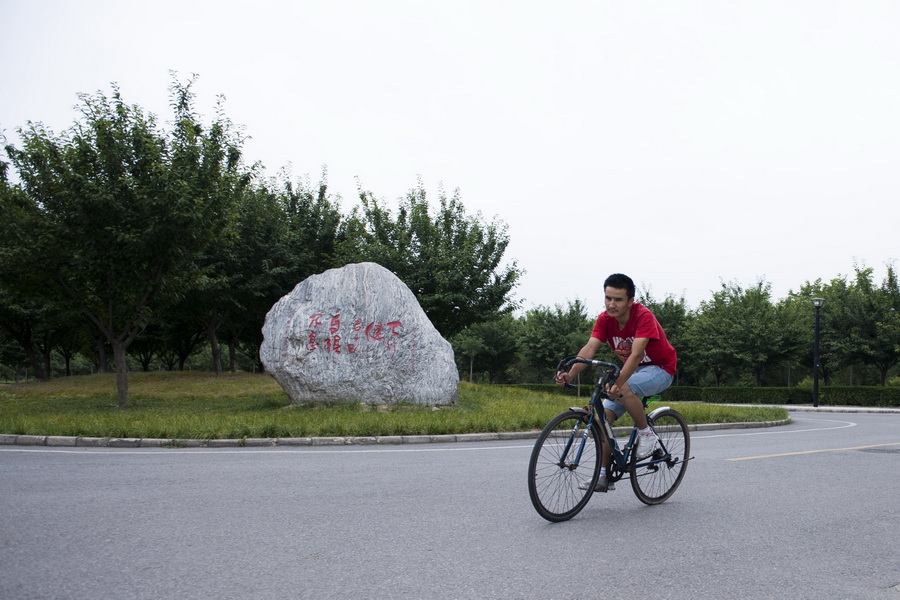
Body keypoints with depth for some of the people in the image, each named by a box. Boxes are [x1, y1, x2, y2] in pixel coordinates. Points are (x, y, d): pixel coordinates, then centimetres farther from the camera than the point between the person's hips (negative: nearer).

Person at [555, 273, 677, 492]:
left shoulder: (643, 316, -27)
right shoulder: (605, 319, -10)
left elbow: (636, 354, -39)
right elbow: (589, 348, -21)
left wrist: (618, 383, -53)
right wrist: (570, 374, -38)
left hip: (660, 369, -6)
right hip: (630, 371, 6)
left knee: (624, 389, -36)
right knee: (603, 415, -9)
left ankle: (647, 434, -12)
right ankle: (604, 476, 0)